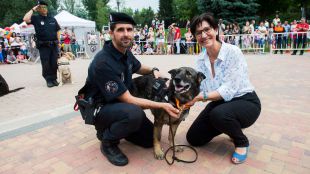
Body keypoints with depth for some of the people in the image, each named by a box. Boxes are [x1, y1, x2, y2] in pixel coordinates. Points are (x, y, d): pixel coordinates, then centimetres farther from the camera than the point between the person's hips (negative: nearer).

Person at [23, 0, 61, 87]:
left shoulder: (52, 19, 12)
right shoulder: (36, 18, 3)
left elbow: (57, 31, 15)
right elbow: (26, 19, -16)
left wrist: (58, 42, 7)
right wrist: (33, 9, -7)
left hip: (53, 44, 3)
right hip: (43, 45, -2)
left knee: (54, 63, 5)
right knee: (46, 64, 0)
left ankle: (54, 79, 15)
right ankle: (49, 80, 8)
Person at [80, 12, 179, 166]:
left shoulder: (126, 52, -4)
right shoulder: (103, 63, -29)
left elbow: (139, 68, 20)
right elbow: (128, 100, -28)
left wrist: (154, 70, -2)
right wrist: (163, 105, -28)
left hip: (119, 104, 8)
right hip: (100, 109, -7)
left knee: (151, 138, 5)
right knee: (134, 112, -37)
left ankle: (112, 128, 20)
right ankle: (108, 142, -8)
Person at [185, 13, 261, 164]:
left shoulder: (233, 52, -22)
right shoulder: (201, 59, -2)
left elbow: (229, 90, -28)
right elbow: (198, 86, -10)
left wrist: (200, 97, -38)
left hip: (245, 101, -6)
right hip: (220, 102, 6)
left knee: (219, 114, -39)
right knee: (193, 138, 3)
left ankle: (242, 142, -5)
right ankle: (230, 127, 24)